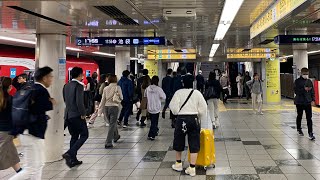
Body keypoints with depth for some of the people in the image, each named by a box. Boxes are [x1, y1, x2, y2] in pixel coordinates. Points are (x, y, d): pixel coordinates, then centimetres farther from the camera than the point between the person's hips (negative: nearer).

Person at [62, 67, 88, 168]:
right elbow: (79, 102, -22)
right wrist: (83, 114, -11)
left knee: (74, 137, 16)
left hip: (68, 115, 8)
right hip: (77, 115, -8)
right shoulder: (79, 86, -15)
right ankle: (70, 153, -12)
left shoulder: (66, 86, 9)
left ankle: (73, 160, 18)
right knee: (84, 135, 2)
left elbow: (65, 100, 15)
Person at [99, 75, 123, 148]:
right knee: (112, 125, -3)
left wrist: (100, 108, 10)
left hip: (106, 107, 5)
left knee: (113, 123, 24)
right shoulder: (117, 87, -6)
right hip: (114, 107, -5)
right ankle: (108, 143, -9)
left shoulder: (105, 88, 4)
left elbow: (103, 100, 5)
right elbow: (121, 98, -3)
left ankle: (116, 136, 45)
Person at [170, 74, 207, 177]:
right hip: (194, 119, 0)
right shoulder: (197, 93, 0)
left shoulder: (178, 93, -4)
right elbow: (203, 108, 1)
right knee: (194, 144, 5)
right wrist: (200, 119, 14)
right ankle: (192, 168, 2)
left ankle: (178, 164, 31)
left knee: (179, 142, 17)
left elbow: (173, 106, -6)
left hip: (181, 119, 0)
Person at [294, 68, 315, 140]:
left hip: (308, 102, 2)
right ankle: (299, 129, 34)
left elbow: (312, 92, 11)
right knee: (299, 116, 14)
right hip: (299, 102, -2)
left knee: (309, 118, -5)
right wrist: (304, 89, -24)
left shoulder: (309, 81, 6)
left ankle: (310, 133, -6)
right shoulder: (297, 81, -5)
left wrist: (313, 100, 2)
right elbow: (296, 91, -13)